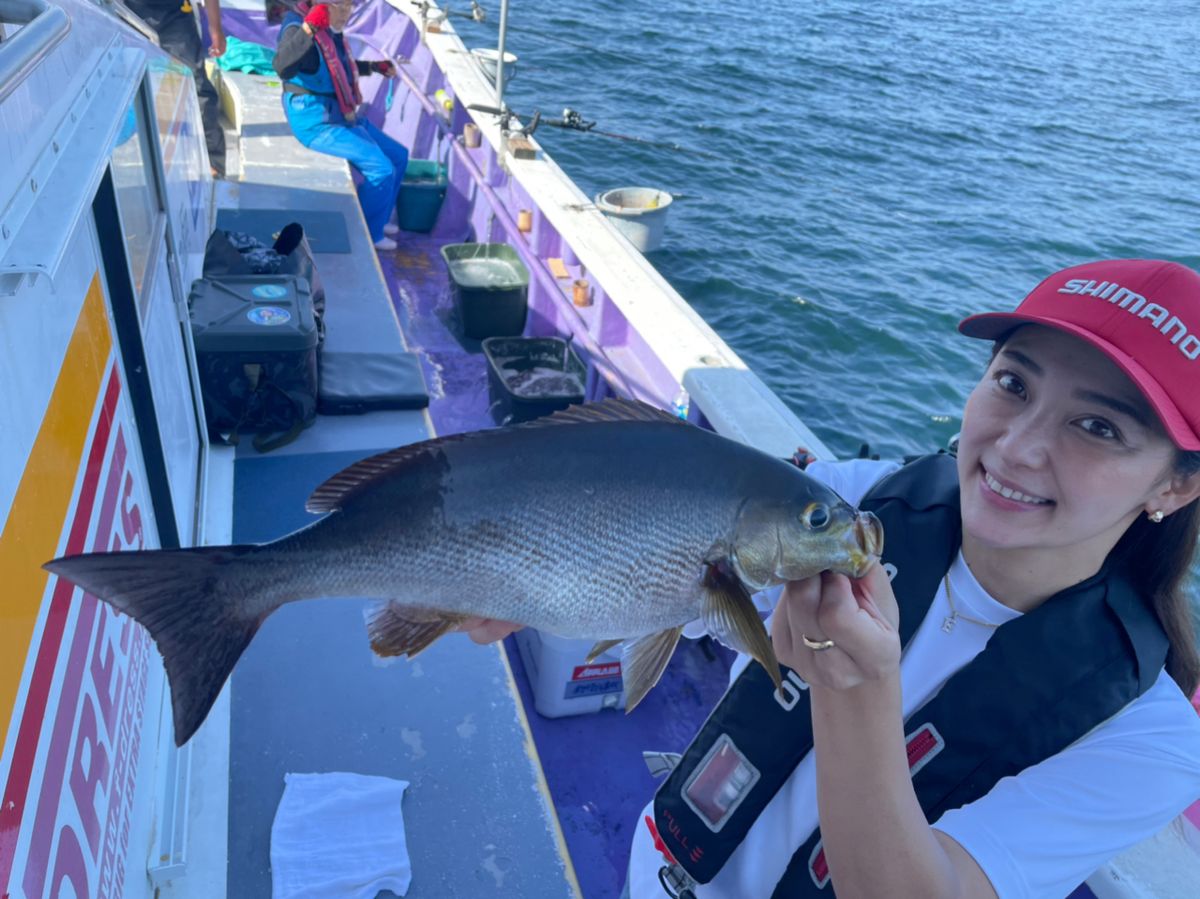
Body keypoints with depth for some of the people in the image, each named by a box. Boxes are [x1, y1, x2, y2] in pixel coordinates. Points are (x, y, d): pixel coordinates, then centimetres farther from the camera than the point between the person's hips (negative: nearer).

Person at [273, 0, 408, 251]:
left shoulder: (332, 31, 8)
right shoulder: (297, 28, -18)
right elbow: (283, 67, -40)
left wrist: (374, 67, 31)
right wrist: (308, 28, -49)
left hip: (343, 116, 10)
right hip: (316, 123, -10)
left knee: (398, 156, 14)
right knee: (381, 167, -18)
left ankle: (378, 220, 27)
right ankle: (369, 235, 1)